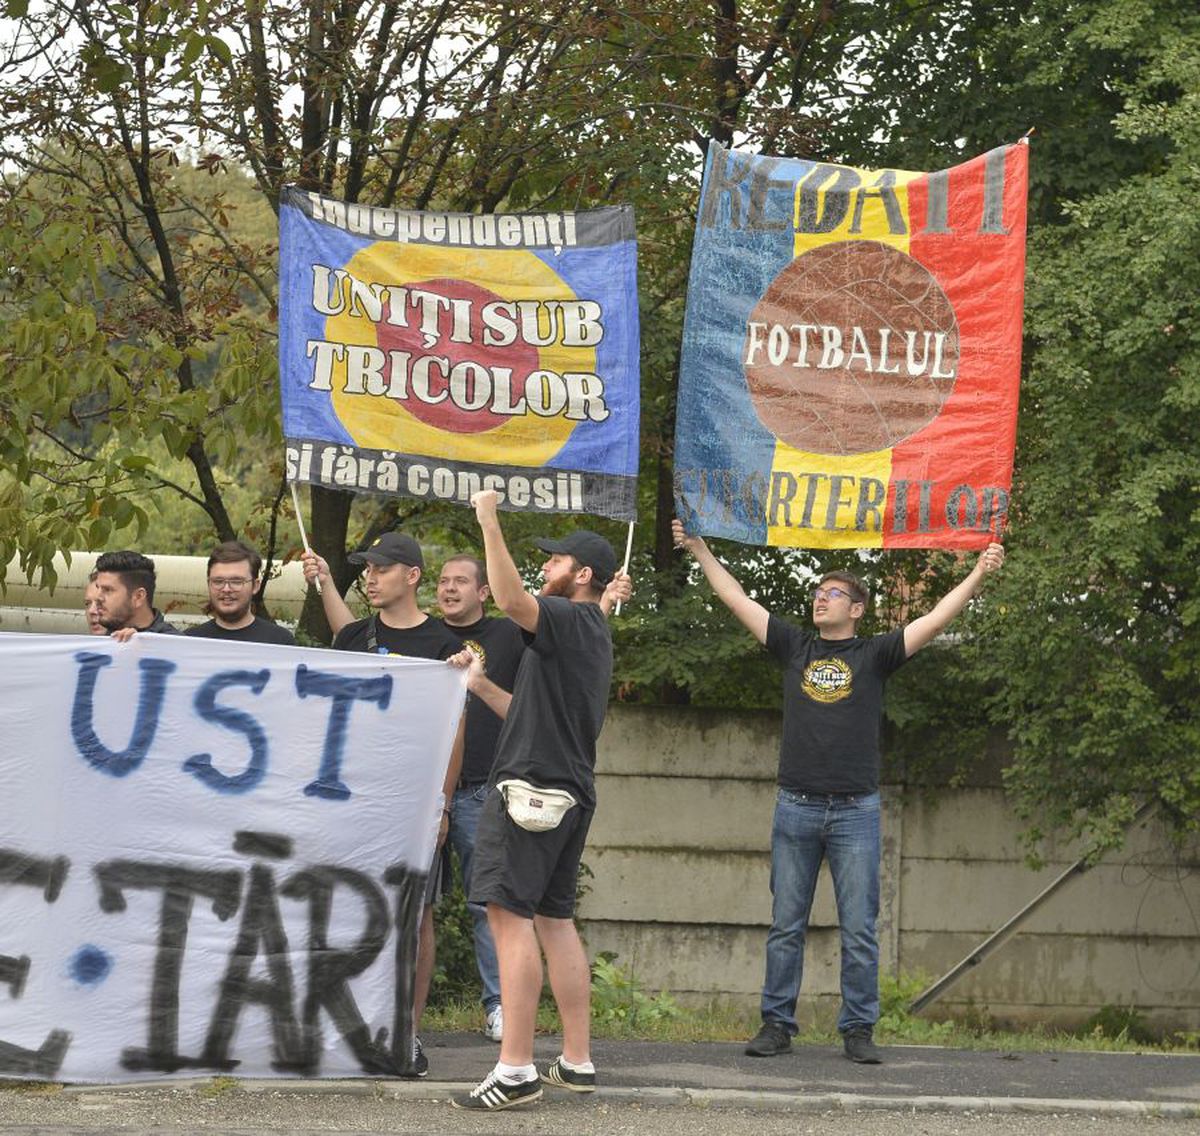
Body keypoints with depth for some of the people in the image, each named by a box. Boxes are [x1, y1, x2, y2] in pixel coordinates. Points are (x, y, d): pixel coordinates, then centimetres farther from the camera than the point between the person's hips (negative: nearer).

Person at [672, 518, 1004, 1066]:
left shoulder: (874, 655, 5)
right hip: (796, 808, 2)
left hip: (855, 810, -2)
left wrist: (978, 574, -11)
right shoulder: (795, 648, 11)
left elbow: (935, 620, -2)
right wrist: (699, 550, 15)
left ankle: (858, 1029, 3)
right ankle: (777, 1024, 9)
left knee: (859, 929, -1)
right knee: (785, 926, 4)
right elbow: (738, 600, 14)